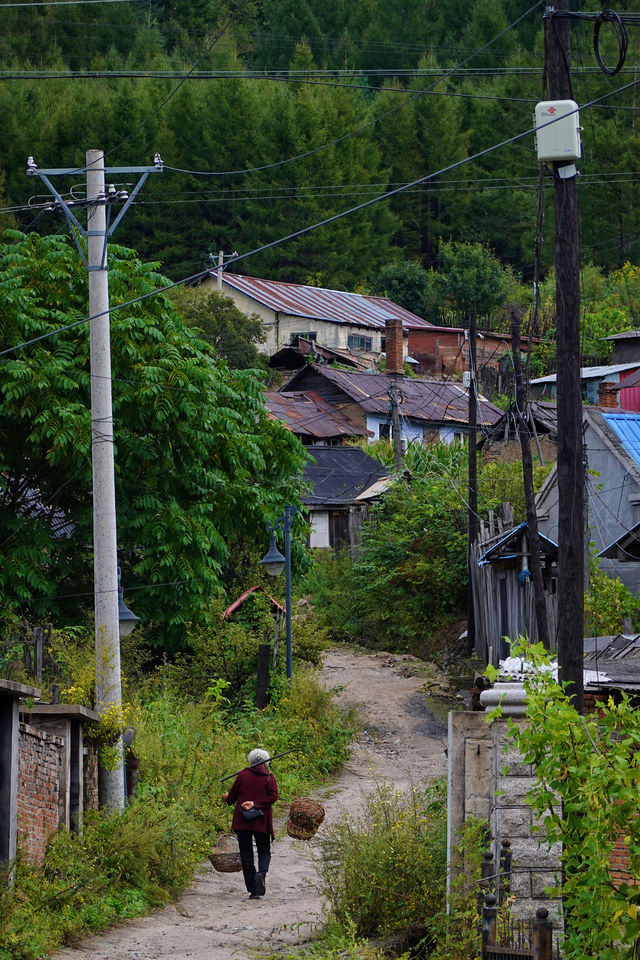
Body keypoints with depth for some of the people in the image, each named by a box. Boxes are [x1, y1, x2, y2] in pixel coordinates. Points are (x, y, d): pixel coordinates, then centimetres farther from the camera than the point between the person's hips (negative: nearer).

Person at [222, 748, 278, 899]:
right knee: (264, 851, 13)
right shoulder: (269, 777, 1)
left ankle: (253, 891, 0)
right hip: (261, 822, 0)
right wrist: (255, 804, -12)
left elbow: (232, 797, 5)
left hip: (242, 821, 0)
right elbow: (273, 796, -13)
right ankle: (262, 873, -20)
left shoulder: (243, 775, 1)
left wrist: (227, 798, 27)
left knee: (246, 854, 4)